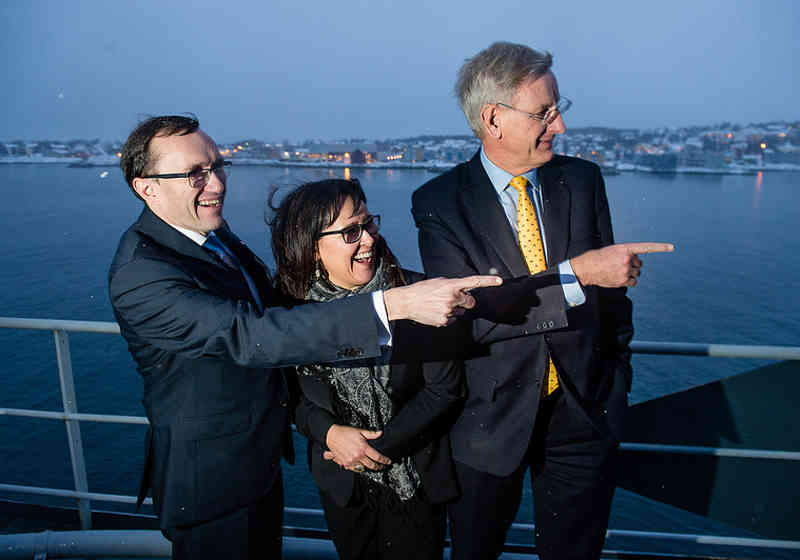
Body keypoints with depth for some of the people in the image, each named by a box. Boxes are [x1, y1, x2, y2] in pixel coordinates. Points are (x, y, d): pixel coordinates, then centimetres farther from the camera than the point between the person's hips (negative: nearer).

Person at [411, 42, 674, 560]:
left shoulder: (584, 180, -2)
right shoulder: (439, 202, -13)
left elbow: (611, 286, 6)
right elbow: (467, 312, -24)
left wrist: (617, 374, 7)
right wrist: (576, 273, -29)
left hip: (584, 409, 3)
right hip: (491, 417, -2)